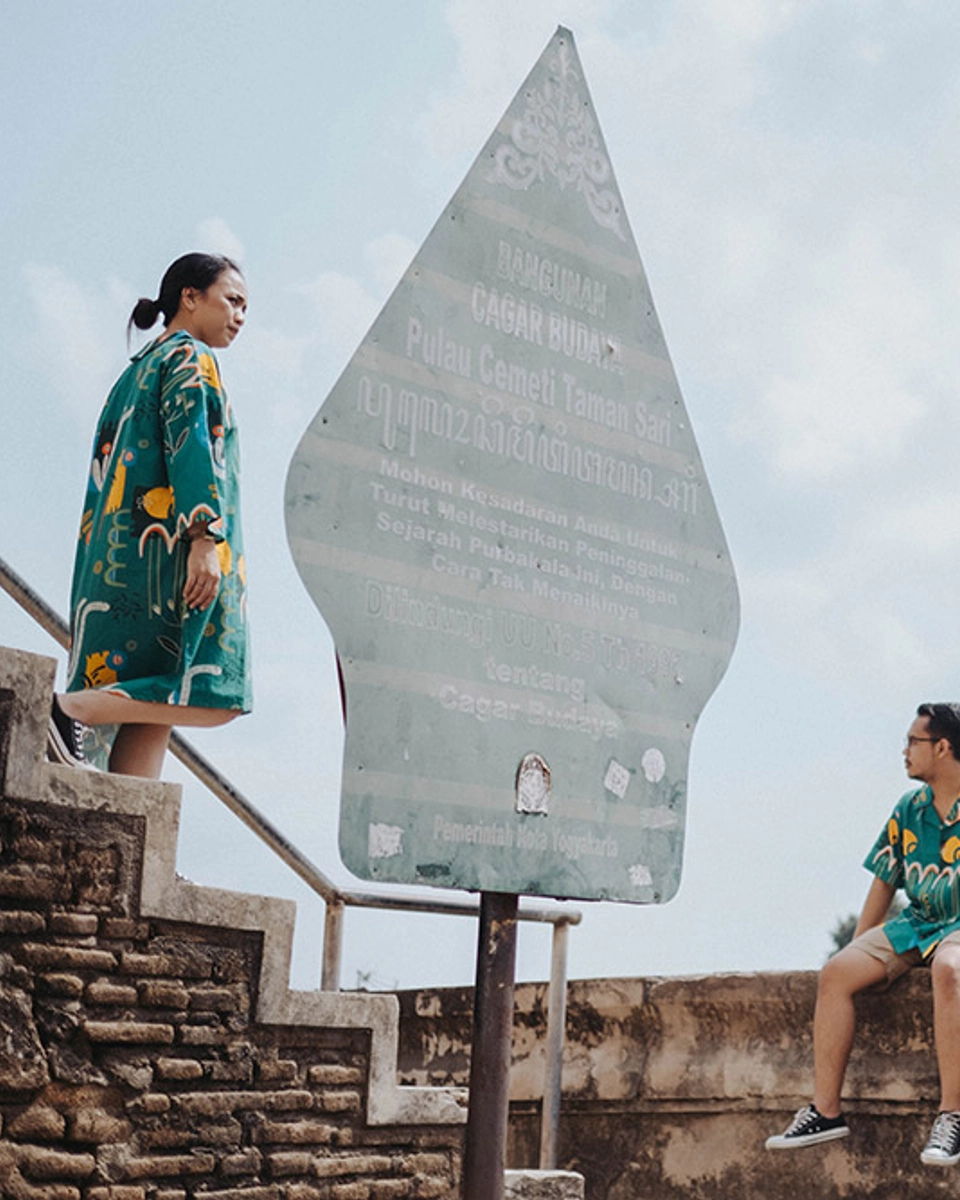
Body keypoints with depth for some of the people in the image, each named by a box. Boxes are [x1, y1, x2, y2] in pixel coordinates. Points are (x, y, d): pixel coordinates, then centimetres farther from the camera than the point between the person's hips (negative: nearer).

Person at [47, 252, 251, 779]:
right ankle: (70, 707, -22)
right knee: (212, 695, -12)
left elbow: (106, 471, 23)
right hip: (168, 543, -9)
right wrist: (205, 538, -23)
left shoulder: (137, 370, 28)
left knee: (155, 706, -2)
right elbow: (190, 445, -13)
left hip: (118, 552, 9)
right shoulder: (190, 358, 3)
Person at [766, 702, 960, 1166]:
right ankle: (826, 1110, -14)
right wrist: (858, 948, 12)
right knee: (835, 973, -16)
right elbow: (884, 882, 16)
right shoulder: (909, 810, 11)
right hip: (916, 922, 6)